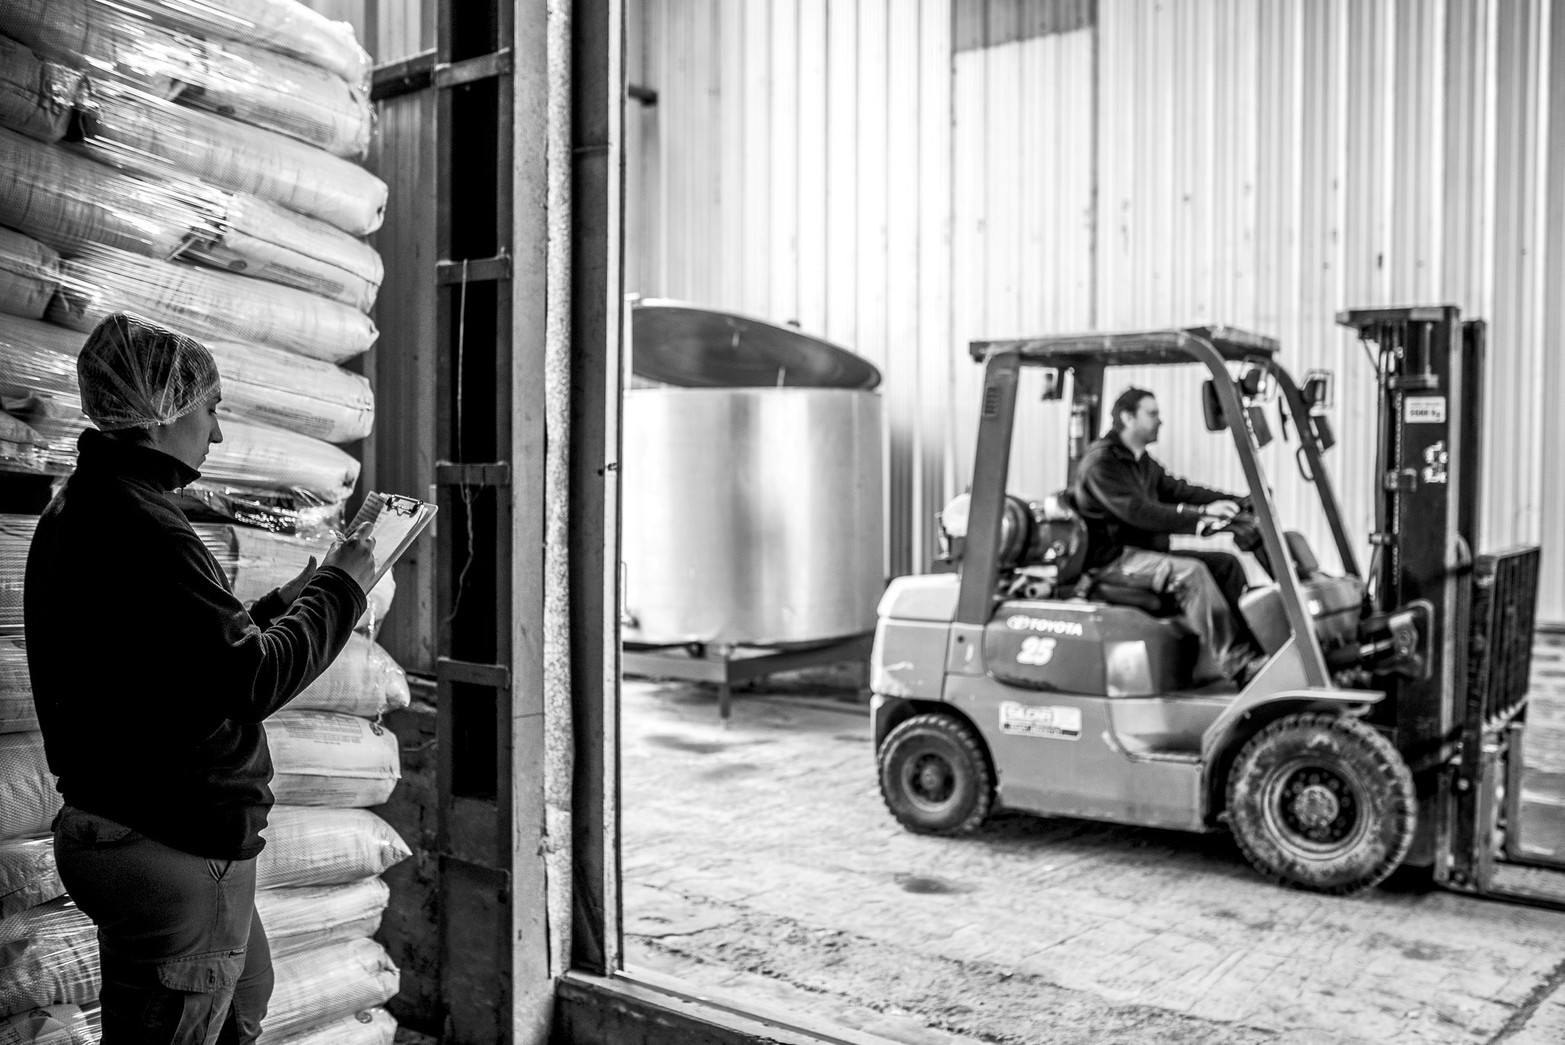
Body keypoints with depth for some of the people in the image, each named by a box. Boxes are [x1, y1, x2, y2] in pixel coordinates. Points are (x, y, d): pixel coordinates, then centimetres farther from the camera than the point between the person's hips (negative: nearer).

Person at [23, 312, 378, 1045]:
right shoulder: (139, 529, -22)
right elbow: (251, 680, -25)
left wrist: (288, 601, 10)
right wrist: (340, 588, -13)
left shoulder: (77, 512, 11)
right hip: (176, 848, -10)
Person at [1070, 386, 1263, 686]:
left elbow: (1176, 490, 12)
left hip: (1146, 551, 10)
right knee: (1190, 572, -29)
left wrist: (1236, 501, -2)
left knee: (1226, 563, -2)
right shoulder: (1101, 462, -14)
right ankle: (1236, 663, -27)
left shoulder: (1143, 463, 19)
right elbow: (1137, 512, -26)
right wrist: (1201, 514, -31)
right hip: (1114, 558, -10)